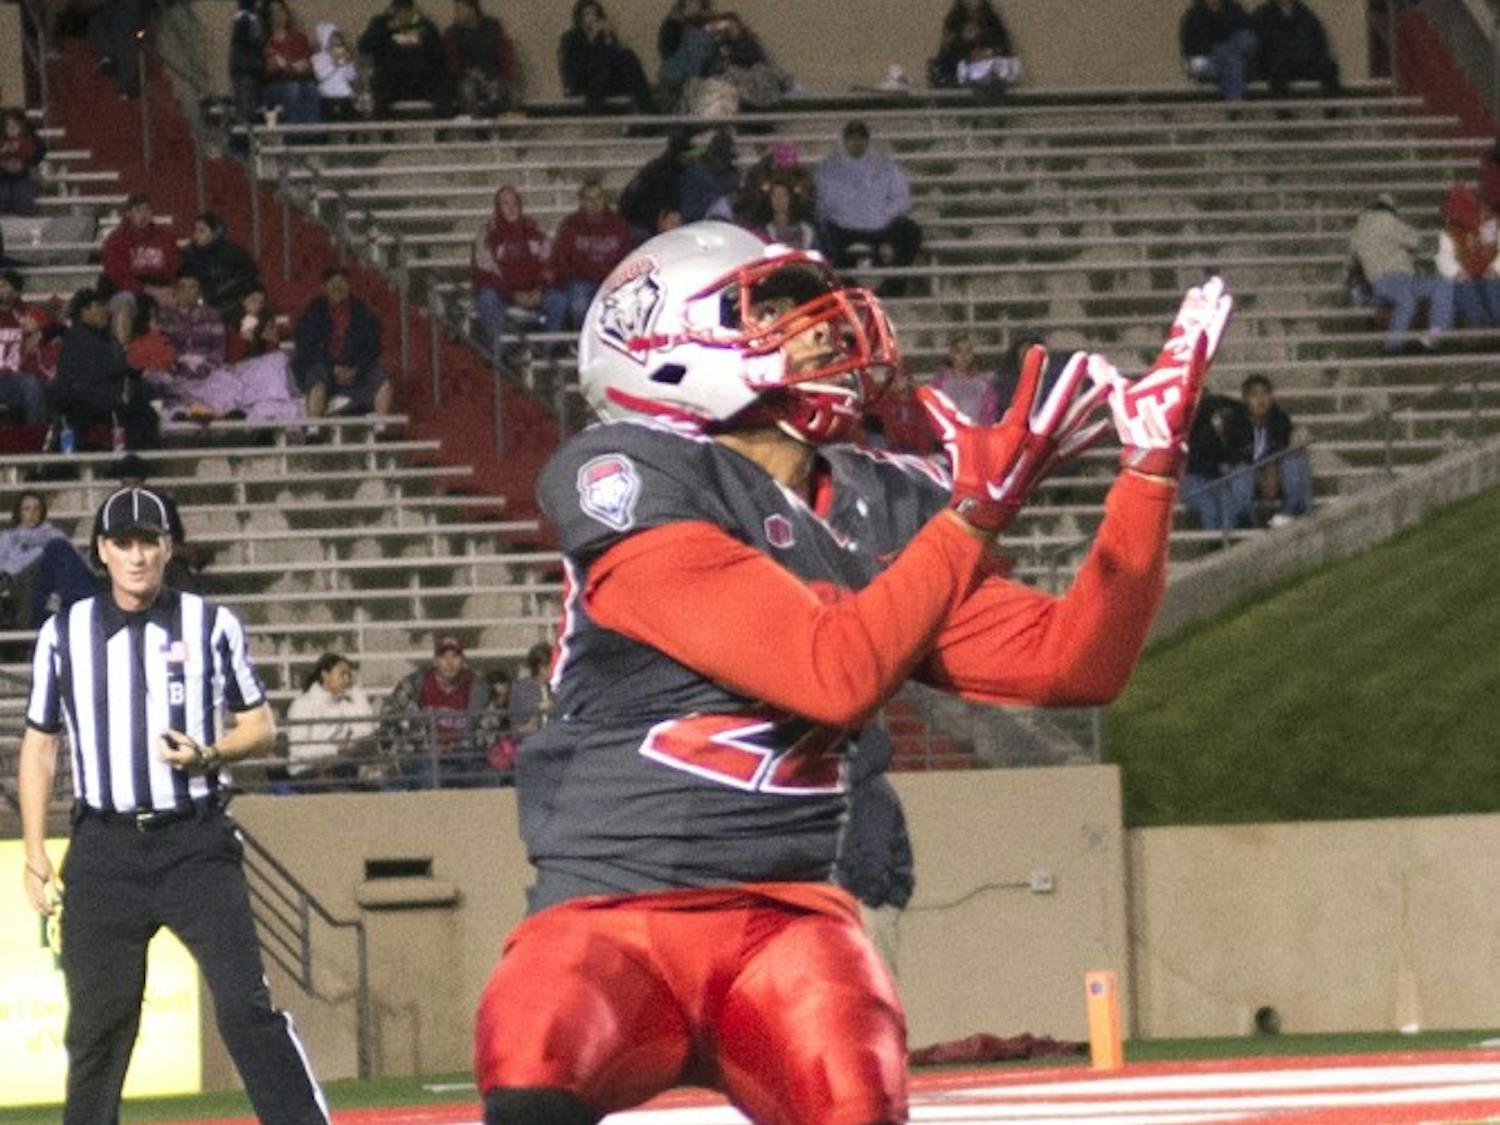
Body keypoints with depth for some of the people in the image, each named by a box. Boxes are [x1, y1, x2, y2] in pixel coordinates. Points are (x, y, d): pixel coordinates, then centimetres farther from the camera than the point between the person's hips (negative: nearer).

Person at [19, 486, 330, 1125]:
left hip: (196, 847, -2)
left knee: (245, 1005, -12)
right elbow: (38, 746, 13)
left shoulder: (211, 626, 4)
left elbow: (260, 726, 8)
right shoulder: (64, 635, 8)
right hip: (105, 850, 2)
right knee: (96, 1024, 6)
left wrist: (207, 755, -13)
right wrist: (35, 856, 6)